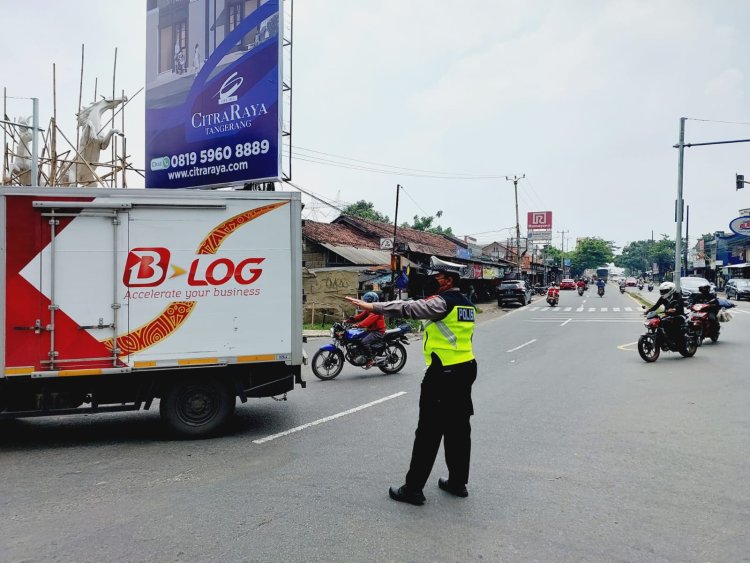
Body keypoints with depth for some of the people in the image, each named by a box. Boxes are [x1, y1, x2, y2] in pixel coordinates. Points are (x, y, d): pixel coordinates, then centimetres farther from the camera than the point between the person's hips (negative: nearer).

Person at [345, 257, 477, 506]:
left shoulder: (443, 302, -16)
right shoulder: (466, 303, 13)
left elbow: (409, 308, -23)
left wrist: (372, 306, -23)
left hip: (443, 374, -9)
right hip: (465, 370, 9)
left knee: (429, 432, -4)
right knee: (458, 428, 15)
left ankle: (413, 488, 3)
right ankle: (458, 482, 25)